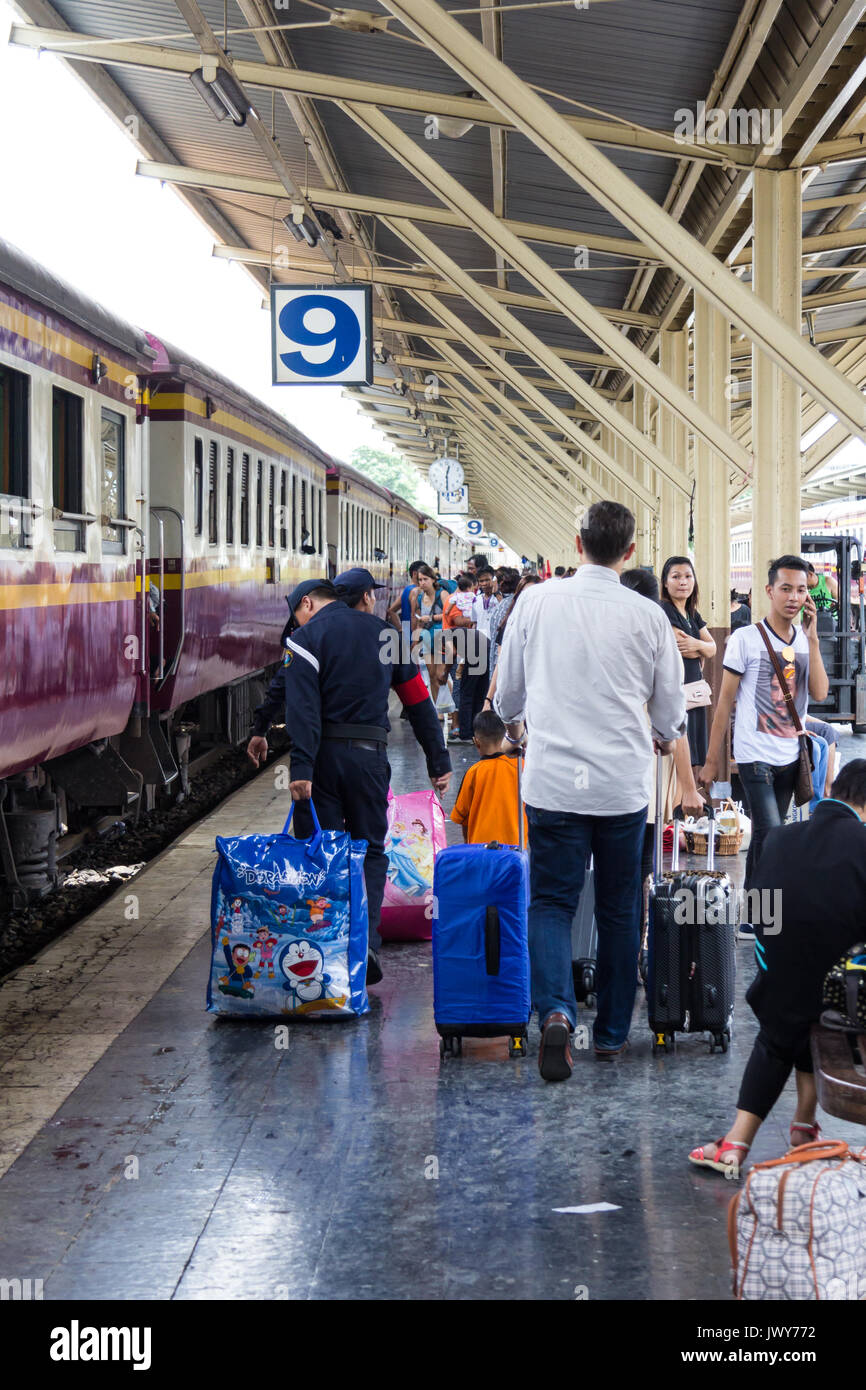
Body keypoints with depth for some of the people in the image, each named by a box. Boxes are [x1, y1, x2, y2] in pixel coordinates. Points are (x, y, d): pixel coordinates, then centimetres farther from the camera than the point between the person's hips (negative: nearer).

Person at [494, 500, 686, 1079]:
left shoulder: (537, 600, -3)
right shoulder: (647, 615, -4)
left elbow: (507, 687, 10)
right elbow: (671, 707, 8)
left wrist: (513, 722, 33)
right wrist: (666, 737, 32)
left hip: (553, 778, 0)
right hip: (625, 782, 0)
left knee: (551, 901, 7)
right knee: (619, 909, 14)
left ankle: (557, 1012, -17)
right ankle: (612, 1031, 22)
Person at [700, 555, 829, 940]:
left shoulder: (806, 641, 8)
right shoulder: (746, 638, -7)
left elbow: (820, 692, -6)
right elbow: (725, 702, -5)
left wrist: (812, 638, -11)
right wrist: (711, 760, -5)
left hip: (790, 757, 5)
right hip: (755, 757, -5)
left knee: (763, 838, 12)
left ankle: (752, 920, 20)